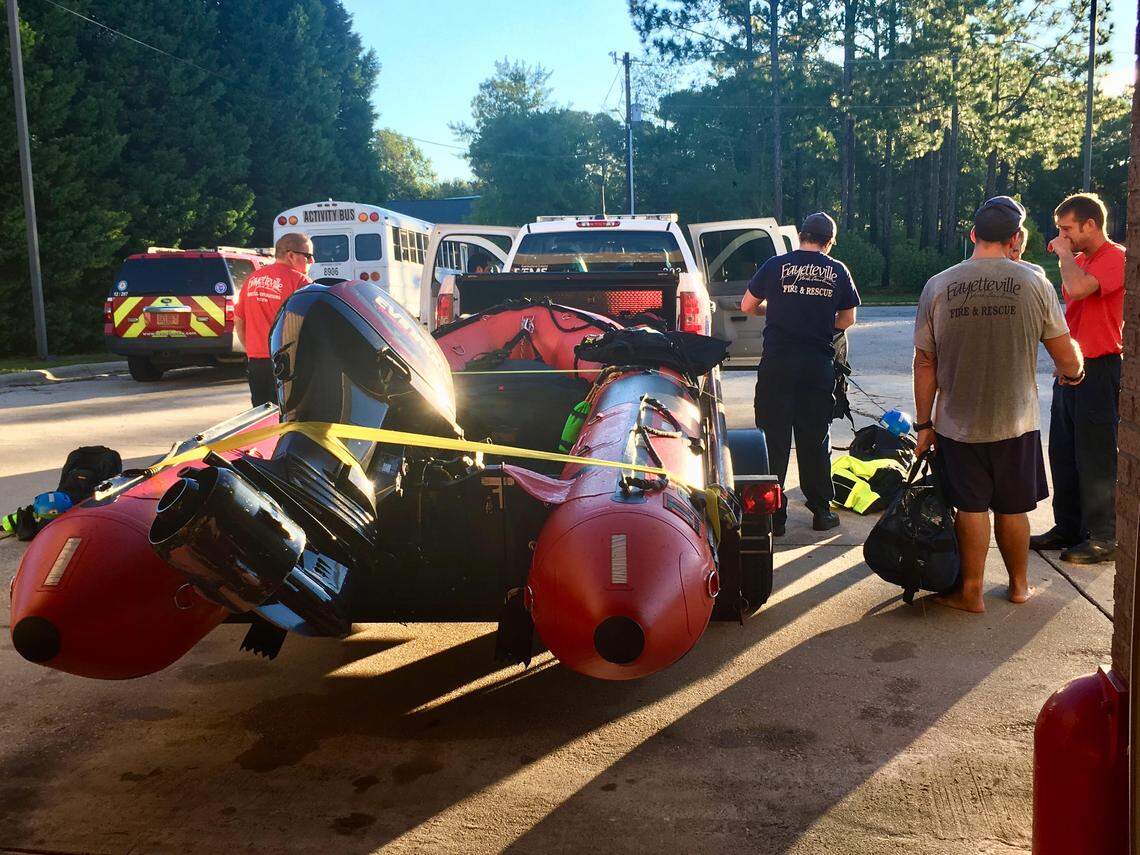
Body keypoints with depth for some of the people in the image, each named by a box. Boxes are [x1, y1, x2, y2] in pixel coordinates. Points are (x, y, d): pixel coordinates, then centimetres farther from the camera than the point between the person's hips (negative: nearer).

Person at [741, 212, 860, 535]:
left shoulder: (776, 265, 0)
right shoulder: (838, 271, 3)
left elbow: (747, 306, 6)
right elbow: (847, 319, 10)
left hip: (777, 363, -1)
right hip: (818, 365, 1)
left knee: (773, 438, 4)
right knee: (815, 440, 11)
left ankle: (773, 514, 6)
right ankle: (821, 511, 18)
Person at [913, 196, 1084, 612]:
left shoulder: (938, 286, -6)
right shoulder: (1034, 284, -7)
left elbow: (925, 363, -3)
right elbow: (1067, 357, -3)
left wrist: (924, 424, 4)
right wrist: (1072, 373, 21)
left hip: (958, 424, 0)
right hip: (1016, 422, 0)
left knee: (971, 507, 10)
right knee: (1013, 508, 15)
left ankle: (971, 591, 17)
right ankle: (1019, 584, 30)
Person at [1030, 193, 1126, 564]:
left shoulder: (1115, 258, -14)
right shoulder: (1079, 260, 15)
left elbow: (1078, 288, -31)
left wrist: (1065, 252, -15)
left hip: (1099, 370, -9)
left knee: (1096, 457, -3)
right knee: (1063, 454, 13)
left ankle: (1103, 539, 7)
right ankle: (1068, 527, 23)